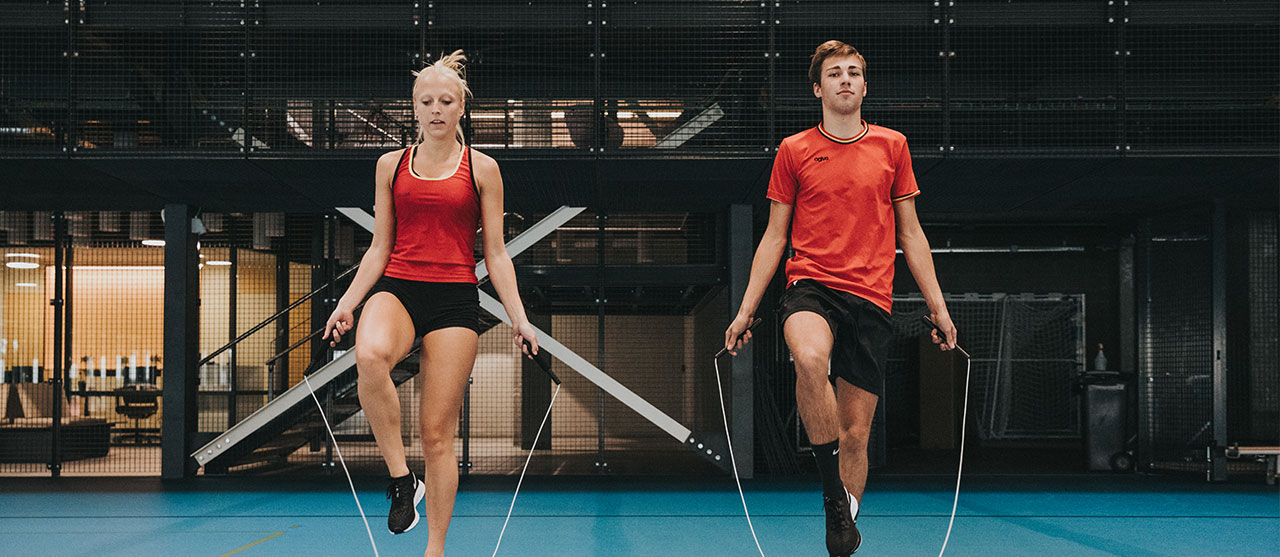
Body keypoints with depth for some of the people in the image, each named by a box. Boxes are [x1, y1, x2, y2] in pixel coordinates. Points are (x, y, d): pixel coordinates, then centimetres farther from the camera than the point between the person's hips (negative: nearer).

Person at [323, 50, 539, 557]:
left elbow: (496, 253, 6)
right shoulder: (391, 165, 11)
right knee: (370, 355, -36)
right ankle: (401, 478, -22)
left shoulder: (481, 169, 6)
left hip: (455, 300, -1)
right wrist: (348, 301, 0)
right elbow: (379, 248, 13)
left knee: (437, 433, -2)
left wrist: (518, 318, -3)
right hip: (397, 288, 1)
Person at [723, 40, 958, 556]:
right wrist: (746, 309, 6)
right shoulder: (794, 150, 9)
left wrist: (938, 306, 10)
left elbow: (910, 233, 15)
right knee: (810, 358, -36)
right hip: (810, 286, -2)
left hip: (871, 298, 2)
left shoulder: (892, 146, 11)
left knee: (856, 431, 1)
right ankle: (834, 493, -23)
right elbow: (774, 236, 12)